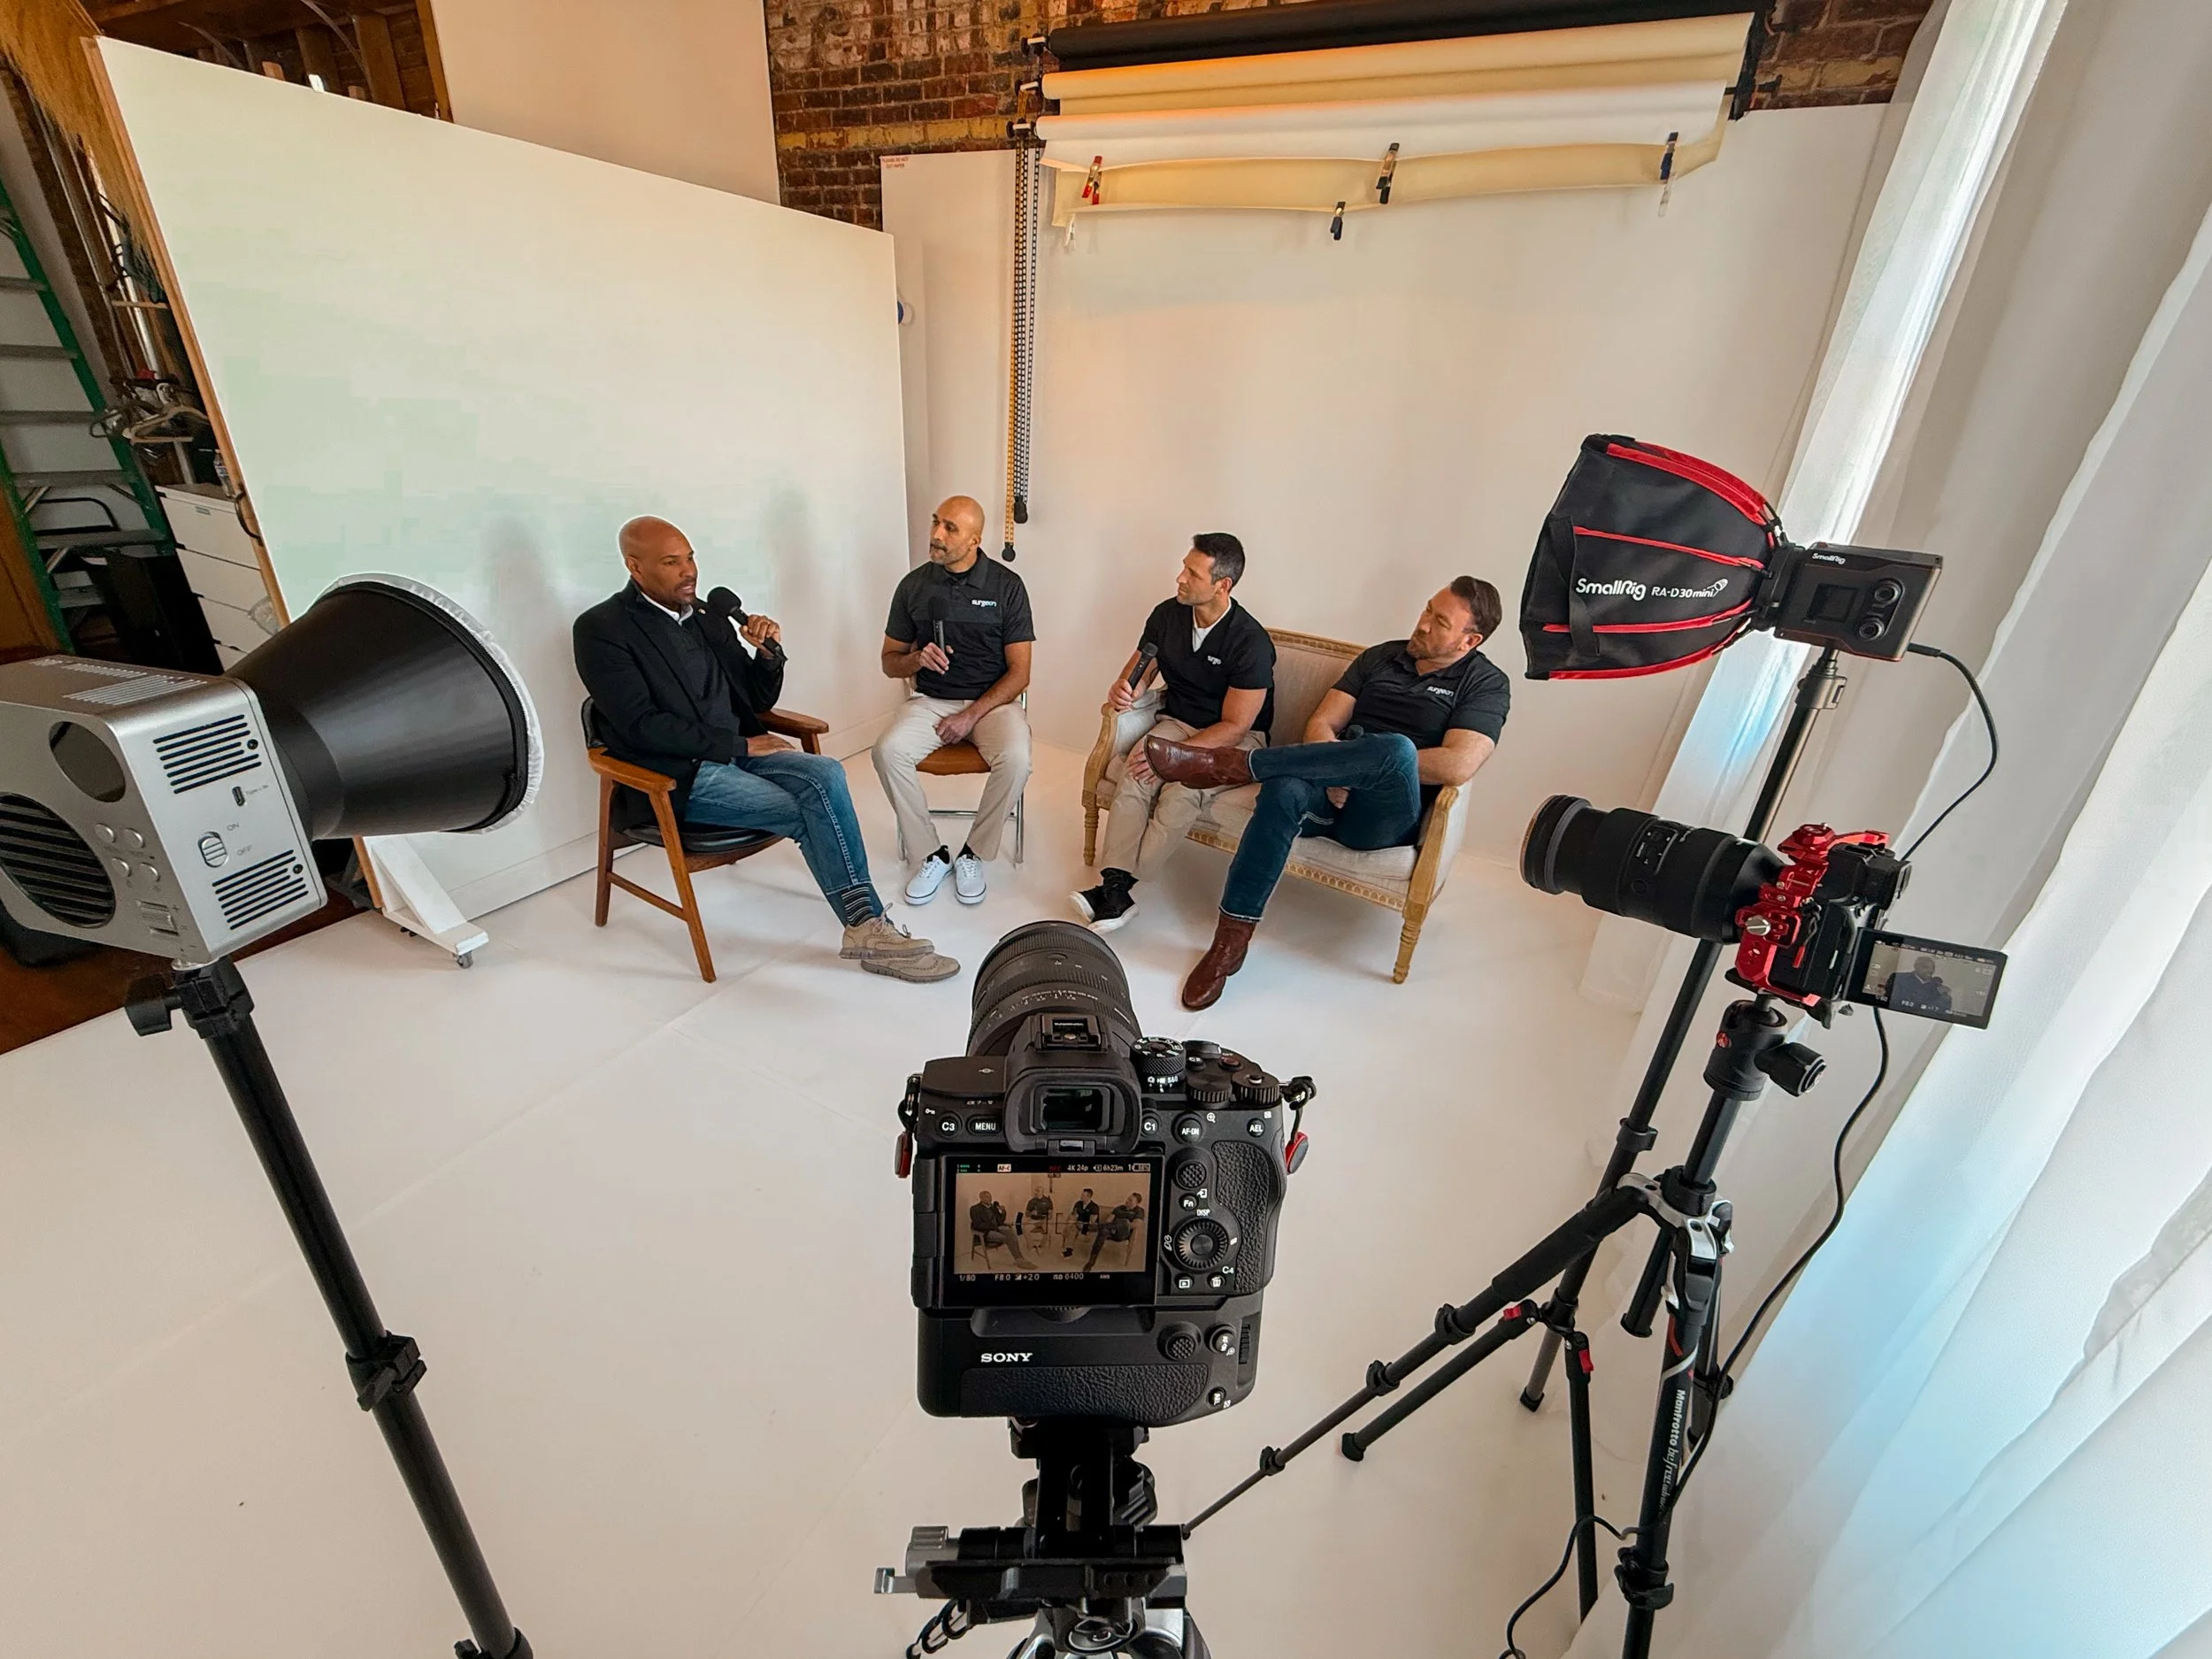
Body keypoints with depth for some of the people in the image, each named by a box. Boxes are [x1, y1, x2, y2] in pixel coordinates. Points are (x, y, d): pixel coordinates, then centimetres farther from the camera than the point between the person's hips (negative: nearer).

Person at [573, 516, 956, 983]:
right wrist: (741, 744, -15)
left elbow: (760, 699, 17)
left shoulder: (708, 619, 14)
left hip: (738, 751, 6)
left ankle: (866, 925, -24)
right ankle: (867, 924, -12)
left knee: (826, 774, -23)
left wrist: (769, 652, -3)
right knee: (808, 811, -23)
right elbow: (641, 726, -14)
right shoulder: (601, 629, -5)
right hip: (680, 775, -5)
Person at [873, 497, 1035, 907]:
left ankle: (974, 854, -9)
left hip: (992, 701, -2)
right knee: (888, 751, -27)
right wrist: (917, 659, -13)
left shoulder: (1007, 586, -4)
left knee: (1015, 758, -33)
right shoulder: (913, 584, 4)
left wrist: (971, 716, -16)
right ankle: (931, 855, -10)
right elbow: (890, 662, 11)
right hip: (931, 700, 2)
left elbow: (1019, 673, -6)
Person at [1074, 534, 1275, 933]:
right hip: (1177, 721, 5)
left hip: (1232, 740, -4)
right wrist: (1123, 689, -13)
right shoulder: (1167, 614, -1)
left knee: (1182, 790, -35)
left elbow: (1234, 726, -18)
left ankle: (1118, 888, -27)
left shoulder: (1251, 642, -18)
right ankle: (1115, 887, -33)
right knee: (1135, 775, -29)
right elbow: (1136, 673, 12)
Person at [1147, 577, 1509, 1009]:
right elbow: (1322, 724, 8)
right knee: (1285, 790, -33)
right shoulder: (1380, 657, 17)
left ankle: (1224, 764, -30)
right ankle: (1230, 941, -28)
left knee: (1397, 748, -37)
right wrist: (1338, 771, -13)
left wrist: (1376, 765, -9)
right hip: (1333, 797, 3)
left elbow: (1457, 766, -11)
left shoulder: (1486, 683, 5)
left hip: (1385, 817, -3)